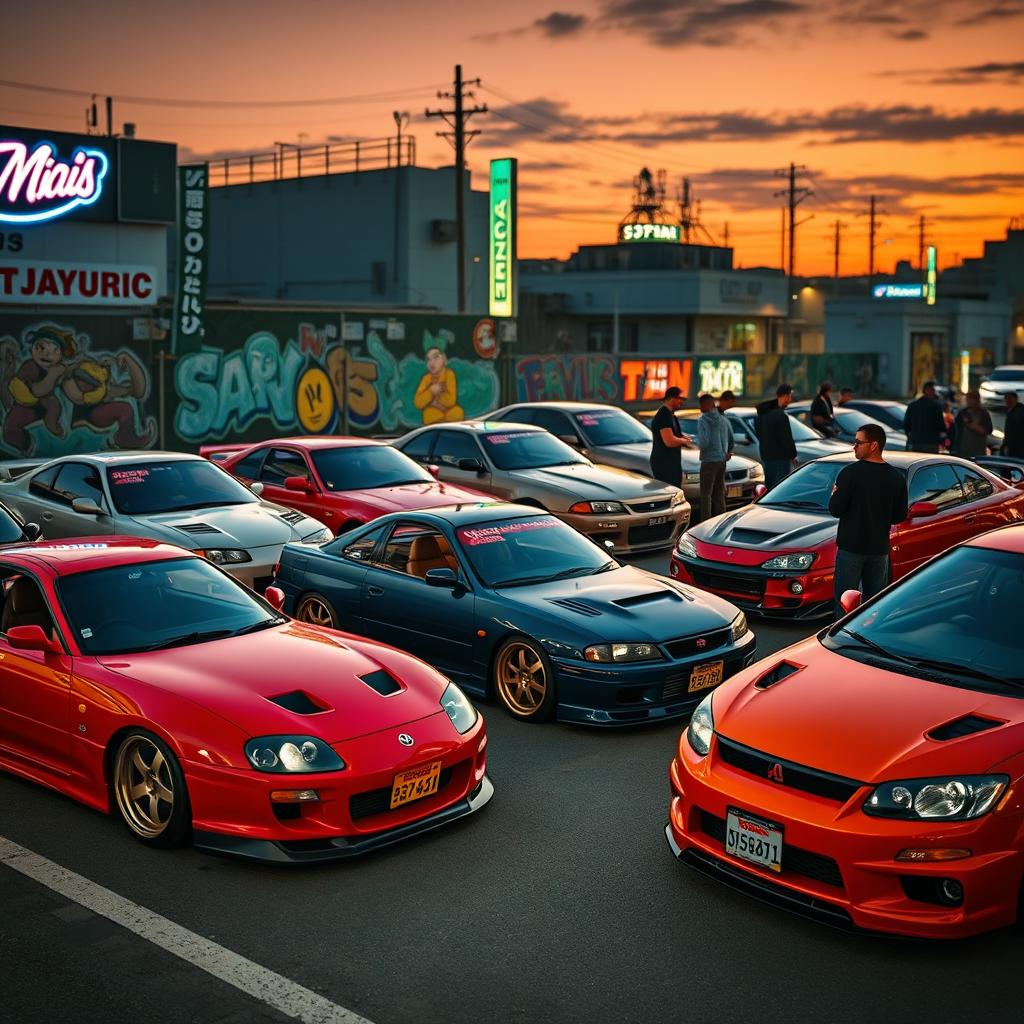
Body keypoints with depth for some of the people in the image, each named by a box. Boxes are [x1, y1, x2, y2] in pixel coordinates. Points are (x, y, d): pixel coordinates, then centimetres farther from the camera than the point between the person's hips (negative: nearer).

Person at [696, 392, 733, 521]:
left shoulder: (703, 421, -11)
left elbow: (703, 442, -20)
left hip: (709, 460, -7)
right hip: (722, 460, 7)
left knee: (706, 493, -3)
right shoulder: (723, 420, 9)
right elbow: (731, 440, 15)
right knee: (719, 494, 12)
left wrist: (699, 445, 2)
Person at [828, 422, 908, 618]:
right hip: (879, 548, 4)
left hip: (851, 547, -4)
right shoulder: (897, 477, 0)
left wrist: (835, 495, 7)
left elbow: (835, 509, -13)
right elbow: (899, 516, 4)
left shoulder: (850, 473, -14)